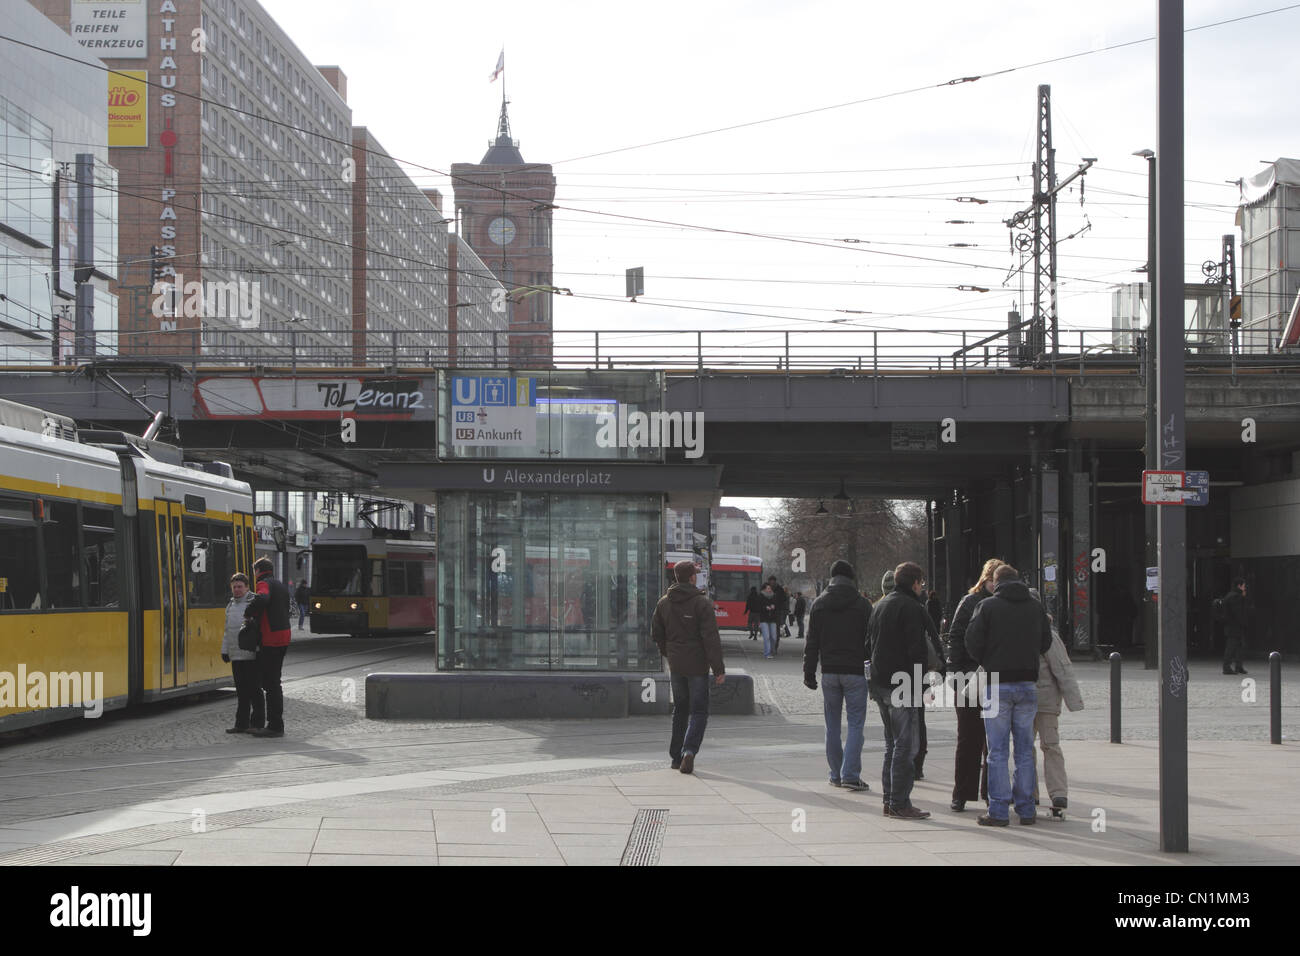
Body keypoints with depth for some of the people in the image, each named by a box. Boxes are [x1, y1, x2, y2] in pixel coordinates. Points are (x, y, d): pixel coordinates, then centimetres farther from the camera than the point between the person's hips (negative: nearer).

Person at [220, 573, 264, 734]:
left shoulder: (254, 603, -8)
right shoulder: (230, 605, 16)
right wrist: (225, 650, 17)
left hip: (251, 655, -7)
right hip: (236, 655, 7)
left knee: (254, 690, -2)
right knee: (241, 691, 10)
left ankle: (257, 723, 4)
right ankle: (242, 724, 15)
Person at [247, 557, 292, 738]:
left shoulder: (264, 584, -9)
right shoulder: (281, 585, 20)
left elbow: (261, 599, -33)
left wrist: (249, 613, -17)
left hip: (271, 639, -9)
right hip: (283, 636, 9)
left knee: (270, 684, -7)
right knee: (274, 683, 16)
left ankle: (275, 726, -7)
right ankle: (275, 725, 18)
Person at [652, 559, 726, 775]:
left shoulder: (663, 603, 4)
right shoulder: (702, 603, -13)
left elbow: (656, 634, 13)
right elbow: (711, 638, -16)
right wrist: (719, 669, -14)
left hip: (676, 665, 5)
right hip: (697, 665, -5)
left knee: (680, 709, 17)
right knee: (698, 712, 0)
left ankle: (676, 757, 18)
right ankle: (689, 751, -20)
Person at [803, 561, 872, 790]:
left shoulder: (819, 604, 4)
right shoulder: (862, 604, -3)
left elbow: (812, 642, 5)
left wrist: (809, 672, 10)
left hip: (830, 672, 3)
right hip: (855, 672, -3)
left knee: (832, 725, 11)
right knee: (855, 724, -1)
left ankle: (836, 775, 14)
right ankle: (850, 775, -9)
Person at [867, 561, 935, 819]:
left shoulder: (879, 606, 17)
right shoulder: (912, 608, -11)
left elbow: (869, 642, 21)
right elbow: (917, 649, -17)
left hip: (879, 682, 9)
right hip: (902, 684, -9)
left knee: (892, 744, 16)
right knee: (905, 745, -6)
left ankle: (890, 800, 16)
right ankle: (899, 803, -7)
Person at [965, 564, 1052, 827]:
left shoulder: (987, 607, -4)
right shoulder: (1036, 607, 8)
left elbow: (972, 643, -7)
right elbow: (1045, 643, 14)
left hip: (997, 684, -3)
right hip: (1027, 684, 3)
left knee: (998, 751, 0)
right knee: (1025, 751, 10)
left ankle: (998, 811, -2)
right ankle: (1026, 809, 11)